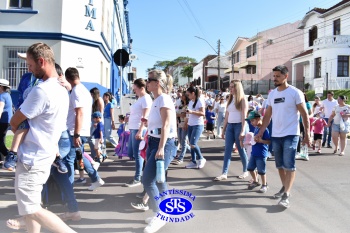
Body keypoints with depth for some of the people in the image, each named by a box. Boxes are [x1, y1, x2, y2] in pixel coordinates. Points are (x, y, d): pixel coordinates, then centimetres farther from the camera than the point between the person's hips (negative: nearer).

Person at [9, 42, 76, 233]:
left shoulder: (41, 90, -22)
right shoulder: (61, 90, 8)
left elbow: (14, 122, -10)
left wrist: (19, 132, 10)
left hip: (31, 159, -9)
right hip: (44, 156, 9)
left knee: (32, 209, 0)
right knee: (29, 206, 18)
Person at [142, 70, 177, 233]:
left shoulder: (164, 99, -14)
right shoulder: (156, 100, 15)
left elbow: (166, 125, -22)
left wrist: (161, 148, -27)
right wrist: (151, 144, 14)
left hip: (163, 144, -9)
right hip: (153, 142, 10)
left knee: (147, 180, -9)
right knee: (157, 180, 13)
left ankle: (160, 216, 5)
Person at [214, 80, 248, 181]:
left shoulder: (242, 100, -3)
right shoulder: (230, 99, 15)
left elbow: (244, 116, -10)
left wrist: (243, 131, -16)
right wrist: (224, 129, 13)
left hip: (239, 125, -6)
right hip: (230, 126, 6)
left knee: (241, 149, 4)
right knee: (227, 150, -1)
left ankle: (245, 171, 21)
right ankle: (224, 173, -2)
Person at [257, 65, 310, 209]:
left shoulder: (295, 93, -6)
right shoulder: (272, 94, 9)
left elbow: (304, 114, -6)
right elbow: (268, 115, 13)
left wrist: (307, 134, -11)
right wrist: (261, 132, 7)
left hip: (290, 135, -6)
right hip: (275, 135, 6)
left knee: (289, 165, -8)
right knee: (280, 164, 13)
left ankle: (286, 196, -7)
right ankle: (285, 187, 30)